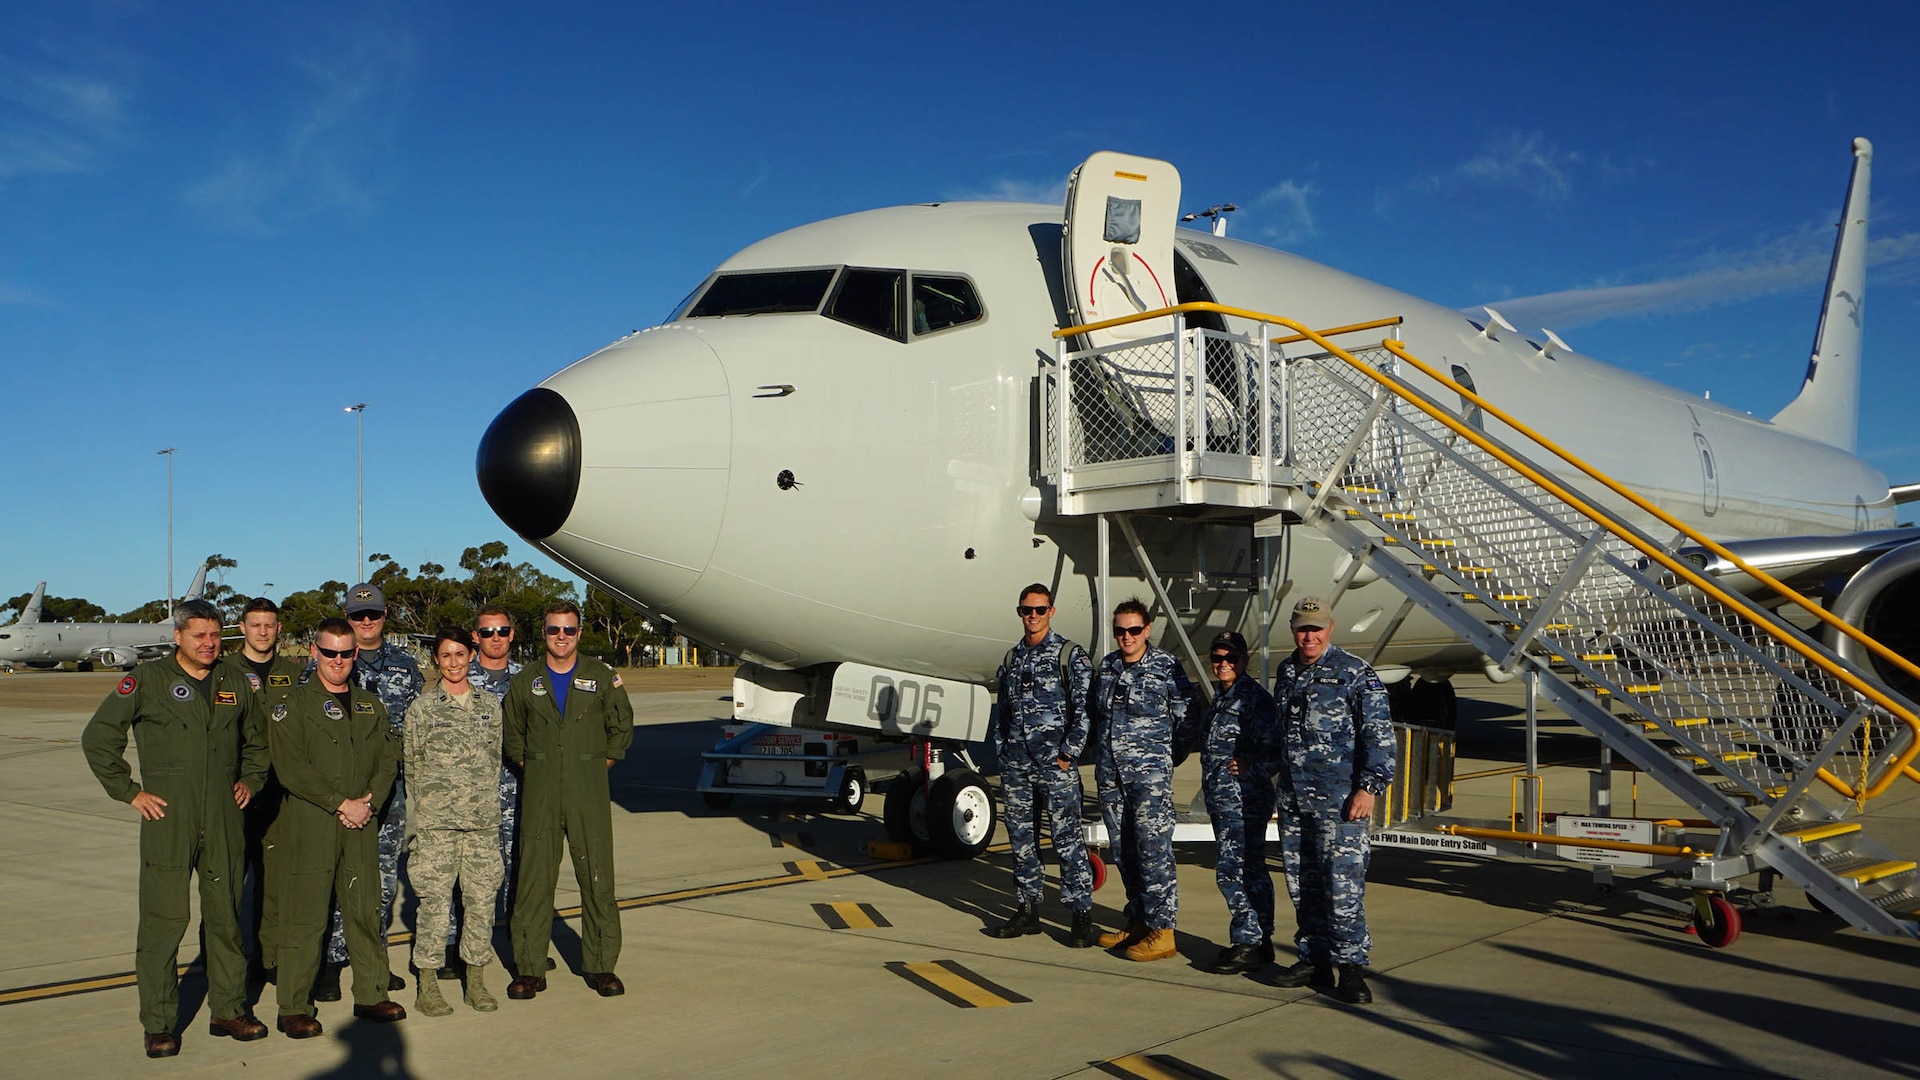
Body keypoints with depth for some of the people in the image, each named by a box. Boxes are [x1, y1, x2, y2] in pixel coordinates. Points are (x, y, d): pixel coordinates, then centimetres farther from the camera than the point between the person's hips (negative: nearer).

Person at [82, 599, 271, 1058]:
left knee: (226, 916, 9)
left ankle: (229, 1010, 20)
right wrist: (129, 792, -4)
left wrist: (251, 781, 14)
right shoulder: (148, 680, -2)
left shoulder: (235, 683, 12)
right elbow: (98, 738, -1)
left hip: (224, 820, 4)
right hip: (168, 818, -4)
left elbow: (257, 741, 27)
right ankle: (158, 1024, 10)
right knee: (163, 920, -1)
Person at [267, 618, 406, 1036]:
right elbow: (291, 769, -11)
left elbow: (389, 757, 11)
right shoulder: (292, 706, -2)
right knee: (304, 917, -2)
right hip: (309, 827, -4)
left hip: (361, 826, 5)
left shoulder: (370, 705, 15)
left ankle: (370, 994, 20)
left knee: (366, 911, 8)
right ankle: (293, 1008, 9)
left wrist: (370, 800, -6)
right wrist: (341, 803, -13)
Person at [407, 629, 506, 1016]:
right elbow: (411, 763, 6)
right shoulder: (422, 707, 3)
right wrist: (428, 803, 5)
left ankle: (476, 980, 14)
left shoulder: (490, 705, 10)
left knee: (482, 897, 3)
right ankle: (428, 985, 8)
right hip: (436, 819, -2)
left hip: (483, 817, 3)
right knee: (435, 900, -2)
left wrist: (485, 801, 9)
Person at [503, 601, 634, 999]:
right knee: (533, 879, 1)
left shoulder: (602, 678, 5)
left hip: (589, 793, -1)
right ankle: (530, 969, 10)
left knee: (597, 879, 0)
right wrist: (529, 767, 11)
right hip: (539, 795, 1)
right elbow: (512, 733, 19)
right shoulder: (525, 682, 8)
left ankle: (600, 966, 10)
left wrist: (601, 764, 6)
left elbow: (622, 727, 12)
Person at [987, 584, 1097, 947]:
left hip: (1055, 766, -6)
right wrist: (1002, 751, 11)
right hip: (1015, 766, 6)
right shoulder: (1011, 659, 15)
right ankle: (1027, 910, 20)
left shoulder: (1070, 655, -2)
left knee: (1068, 839, -5)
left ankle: (1082, 915, 1)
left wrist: (1068, 753, -11)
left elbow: (1084, 709, -7)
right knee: (1021, 839, 10)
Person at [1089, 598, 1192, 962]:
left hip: (1150, 772, -6)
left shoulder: (1166, 666, -5)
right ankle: (1138, 921, 21)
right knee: (1122, 849, 10)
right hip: (1110, 772, 6)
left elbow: (1185, 717, 0)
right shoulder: (1107, 665, 11)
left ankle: (1162, 930, -3)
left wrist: (1161, 751, 5)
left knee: (1154, 848, -8)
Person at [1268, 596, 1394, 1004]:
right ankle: (1313, 959, 20)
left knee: (1342, 883, -8)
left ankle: (1351, 966, -1)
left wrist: (1370, 788, -15)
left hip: (1339, 799, -6)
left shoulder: (1355, 674, -6)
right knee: (1301, 884, 10)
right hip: (1292, 798, 7)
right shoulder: (1285, 672, 14)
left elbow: (1380, 736, -9)